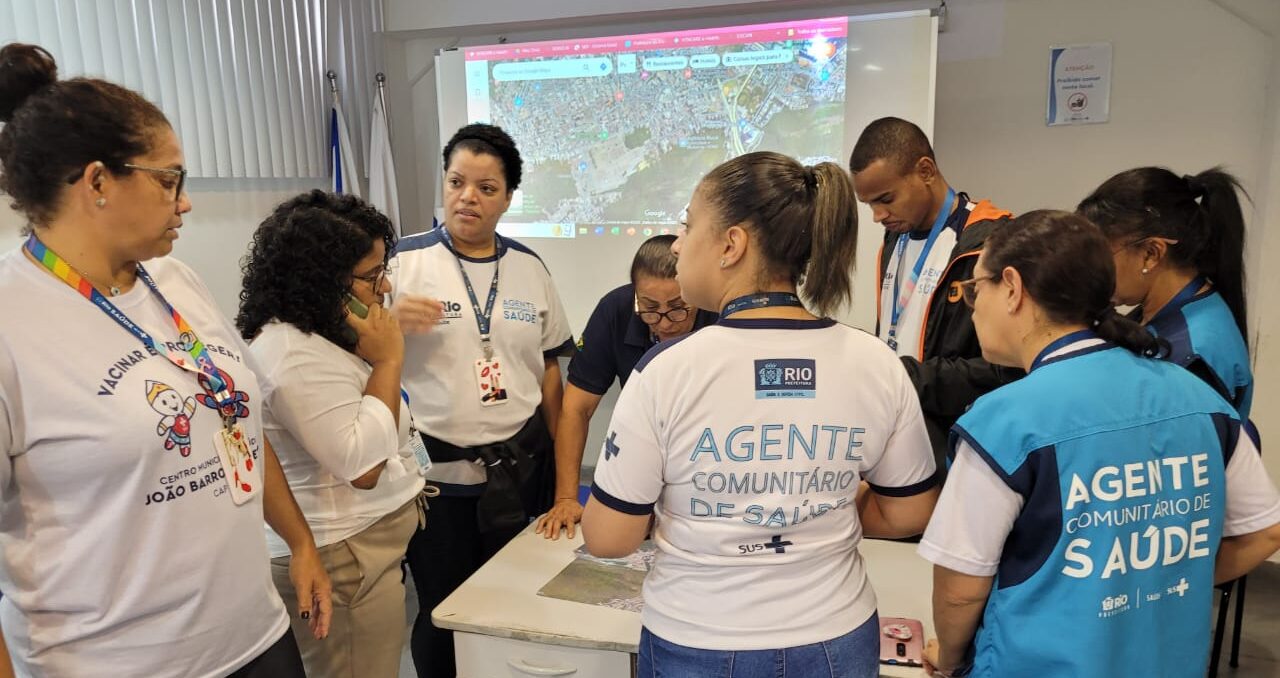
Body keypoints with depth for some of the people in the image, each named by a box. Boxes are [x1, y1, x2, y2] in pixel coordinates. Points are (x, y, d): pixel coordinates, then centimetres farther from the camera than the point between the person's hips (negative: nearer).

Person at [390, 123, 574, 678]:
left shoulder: (529, 267, 5)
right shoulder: (403, 260, -6)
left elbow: (548, 367, 10)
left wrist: (560, 463, 10)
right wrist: (391, 322, -26)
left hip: (520, 469, 3)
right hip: (438, 471, -3)